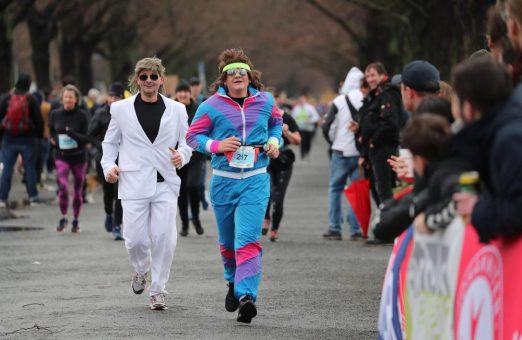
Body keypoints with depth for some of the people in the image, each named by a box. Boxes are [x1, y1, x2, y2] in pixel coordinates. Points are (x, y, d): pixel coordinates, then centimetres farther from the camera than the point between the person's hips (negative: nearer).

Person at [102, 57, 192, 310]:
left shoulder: (176, 110, 8)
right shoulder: (121, 109, 6)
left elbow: (186, 143, 12)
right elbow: (110, 142, 15)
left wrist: (182, 156, -10)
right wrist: (108, 165, -2)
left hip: (165, 183, 1)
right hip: (134, 183, 0)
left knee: (164, 238, -7)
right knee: (135, 239, -4)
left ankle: (158, 289, 8)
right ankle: (141, 269, 31)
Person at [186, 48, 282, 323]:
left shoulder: (265, 101, 3)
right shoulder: (212, 106, -4)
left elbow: (276, 122, 23)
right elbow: (193, 136, 1)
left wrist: (274, 141, 4)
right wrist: (217, 145, -15)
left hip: (255, 180, -1)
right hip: (223, 180, 1)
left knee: (248, 239, -17)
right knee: (227, 241, 16)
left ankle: (246, 295, -25)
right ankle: (233, 282, 44)